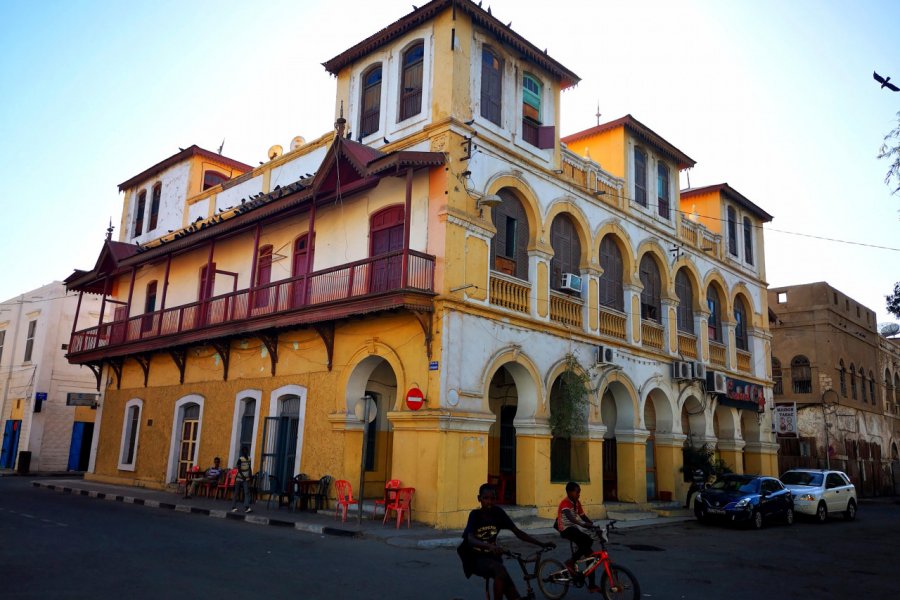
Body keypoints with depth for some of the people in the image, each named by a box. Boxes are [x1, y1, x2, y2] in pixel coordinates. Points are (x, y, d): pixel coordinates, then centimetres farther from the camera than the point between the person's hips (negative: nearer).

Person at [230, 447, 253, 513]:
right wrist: (243, 476, -25)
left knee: (247, 492, -9)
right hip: (239, 478, -4)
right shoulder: (240, 459, -11)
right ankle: (233, 507, 13)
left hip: (246, 479, 4)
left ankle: (247, 508, -17)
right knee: (236, 493, 4)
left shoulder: (249, 458, 7)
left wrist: (251, 475, 5)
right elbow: (239, 469, -16)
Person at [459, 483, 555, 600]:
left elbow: (518, 532, -6)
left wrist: (542, 544, -16)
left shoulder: (498, 513, -7)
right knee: (500, 569, -34)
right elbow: (470, 539, -34)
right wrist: (490, 546, -54)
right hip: (475, 559, -4)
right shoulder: (475, 515, -17)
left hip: (491, 556, 4)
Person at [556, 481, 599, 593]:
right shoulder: (565, 503, -19)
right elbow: (570, 518, -34)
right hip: (566, 529, -8)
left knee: (589, 553, 0)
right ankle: (571, 562, -13)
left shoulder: (577, 502, 8)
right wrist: (584, 524, -47)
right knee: (587, 540, -30)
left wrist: (594, 525, -5)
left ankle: (592, 585, 9)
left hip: (574, 528, 8)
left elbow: (583, 516, 9)